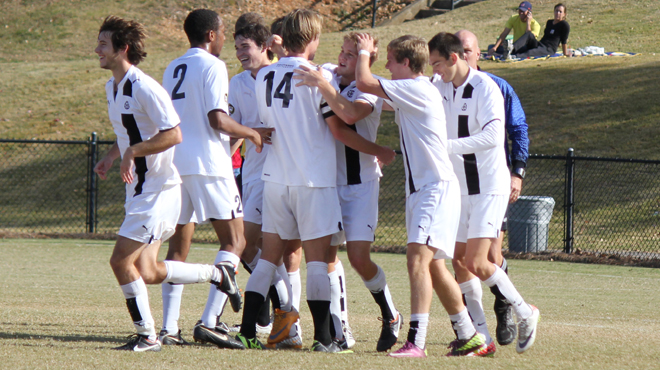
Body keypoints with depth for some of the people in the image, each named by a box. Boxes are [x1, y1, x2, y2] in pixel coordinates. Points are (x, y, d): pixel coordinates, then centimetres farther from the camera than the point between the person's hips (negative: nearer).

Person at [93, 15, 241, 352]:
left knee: (121, 261, -11)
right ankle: (217, 274, 23)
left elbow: (173, 135, -23)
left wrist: (132, 152, -24)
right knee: (147, 272, 8)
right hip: (139, 189, 10)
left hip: (158, 190, -10)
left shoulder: (145, 88, -18)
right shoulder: (112, 87, 12)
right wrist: (110, 157, 11)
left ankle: (147, 336, -1)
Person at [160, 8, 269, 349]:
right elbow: (217, 119, -15)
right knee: (234, 241, -4)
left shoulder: (172, 69, 18)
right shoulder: (212, 66, -6)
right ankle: (209, 322, -17)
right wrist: (250, 133, 1)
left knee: (178, 246, 11)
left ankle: (169, 328, 4)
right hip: (208, 163, -8)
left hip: (175, 164, 8)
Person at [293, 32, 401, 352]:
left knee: (358, 257, -11)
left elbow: (350, 114, -33)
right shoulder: (330, 75, 7)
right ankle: (338, 329, 7)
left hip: (359, 183, -6)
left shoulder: (370, 89, -12)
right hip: (328, 179, 6)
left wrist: (321, 84, -37)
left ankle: (390, 316, 11)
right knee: (326, 254, 1)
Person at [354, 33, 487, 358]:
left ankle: (416, 341, -29)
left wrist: (365, 52, 2)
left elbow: (364, 82, -16)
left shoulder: (418, 89, -14)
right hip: (420, 188, 11)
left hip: (437, 188, -11)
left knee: (418, 259, -21)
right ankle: (469, 337, 25)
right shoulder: (407, 94, 15)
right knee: (433, 268, 15)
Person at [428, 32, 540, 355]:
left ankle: (524, 313, 4)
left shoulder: (485, 88, -16)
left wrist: (448, 146, -32)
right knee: (459, 261, 5)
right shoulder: (440, 86, 6)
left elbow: (493, 136, -28)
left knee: (476, 262, -14)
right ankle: (479, 337, 10)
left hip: (489, 186, -8)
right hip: (458, 188, 8)